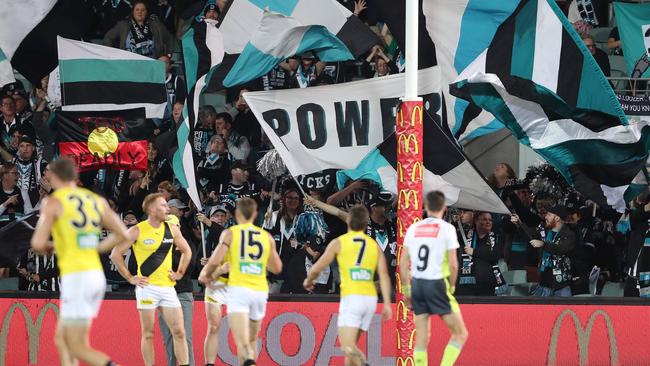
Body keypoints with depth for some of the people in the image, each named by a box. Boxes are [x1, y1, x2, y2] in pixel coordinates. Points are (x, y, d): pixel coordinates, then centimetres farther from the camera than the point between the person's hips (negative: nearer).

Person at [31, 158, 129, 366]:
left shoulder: (53, 202, -5)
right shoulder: (96, 200, 13)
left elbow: (38, 243, -13)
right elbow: (122, 235, 12)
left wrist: (44, 247, 10)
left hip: (76, 278, -7)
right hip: (97, 275, 7)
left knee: (78, 348, -6)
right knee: (62, 340, 18)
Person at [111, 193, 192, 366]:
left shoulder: (172, 229, 7)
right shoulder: (138, 231, -6)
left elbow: (186, 251, 23)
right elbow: (116, 254, -3)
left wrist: (180, 273, 13)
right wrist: (130, 278, -4)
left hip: (168, 287, 4)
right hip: (147, 287, -4)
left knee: (179, 332, -1)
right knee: (148, 334, 1)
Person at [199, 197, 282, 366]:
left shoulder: (230, 233, 3)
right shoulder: (267, 237, 12)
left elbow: (215, 261, -5)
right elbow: (277, 268, 17)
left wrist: (206, 275, 14)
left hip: (238, 289, -4)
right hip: (260, 291, 4)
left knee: (242, 342, -14)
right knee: (252, 339, 21)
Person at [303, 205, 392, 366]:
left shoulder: (339, 242, 3)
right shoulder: (374, 245, 13)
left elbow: (317, 268, 7)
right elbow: (384, 275, 2)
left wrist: (308, 280, 29)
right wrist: (387, 304, -1)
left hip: (351, 297, -5)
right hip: (370, 298, 5)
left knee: (347, 347, -12)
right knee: (351, 345, 20)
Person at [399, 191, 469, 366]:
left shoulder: (413, 228, 9)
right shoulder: (447, 228, -5)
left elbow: (403, 263, 9)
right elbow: (453, 264, -8)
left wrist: (406, 290, 17)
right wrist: (451, 287, 7)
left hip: (417, 284, 5)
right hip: (436, 284, -5)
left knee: (422, 338, 10)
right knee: (460, 333, 5)